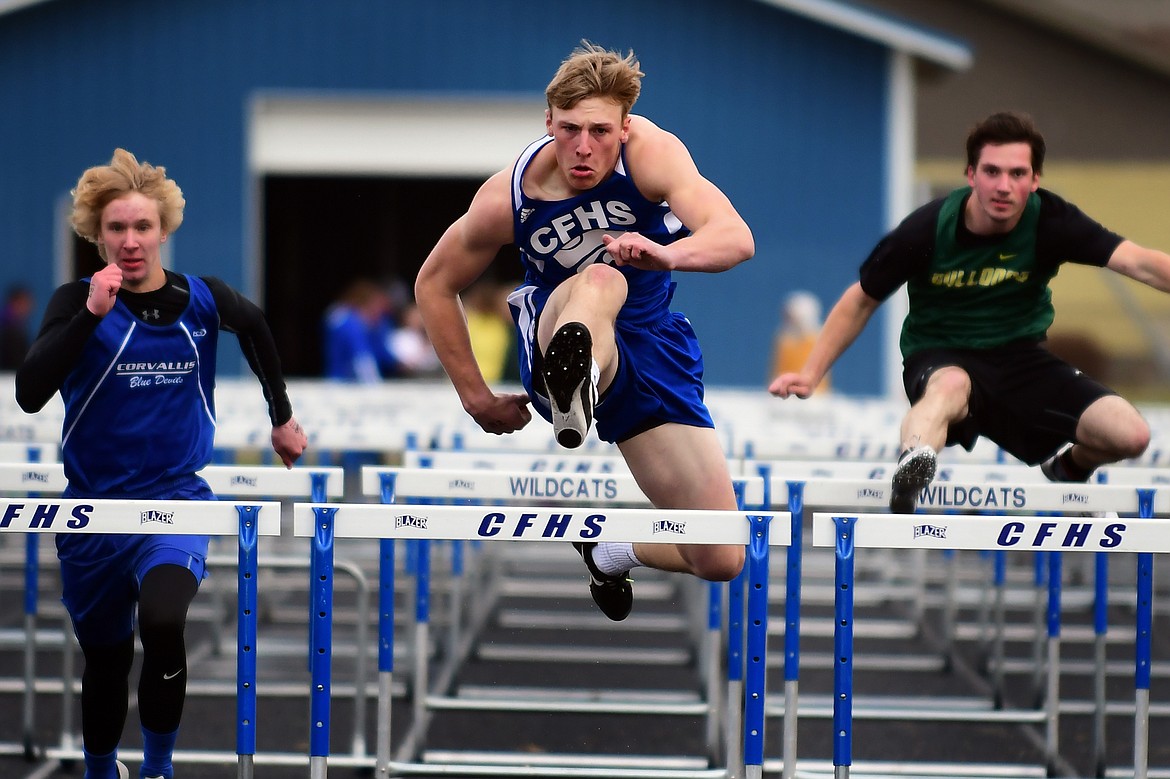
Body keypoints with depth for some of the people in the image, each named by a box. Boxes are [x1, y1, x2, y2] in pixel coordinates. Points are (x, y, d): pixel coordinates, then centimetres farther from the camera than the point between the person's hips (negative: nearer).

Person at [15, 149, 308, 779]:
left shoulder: (200, 299, -2)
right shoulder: (77, 302, -7)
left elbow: (255, 328, 22)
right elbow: (30, 393, -20)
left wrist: (282, 416, 27)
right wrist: (92, 314, -25)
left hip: (176, 497, -1)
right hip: (93, 507, 1)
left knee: (163, 621, -29)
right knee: (106, 658, 14)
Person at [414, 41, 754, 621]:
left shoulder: (649, 150, -21)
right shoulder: (509, 196, -17)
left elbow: (736, 238, -36)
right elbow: (434, 284, 0)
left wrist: (667, 253, -57)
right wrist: (475, 397, 2)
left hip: (649, 349, 2)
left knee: (721, 560, -4)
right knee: (600, 279, -41)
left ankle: (609, 553, 28)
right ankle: (569, 388, -75)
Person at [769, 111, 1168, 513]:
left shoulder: (1051, 220, -13)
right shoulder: (927, 229, -15)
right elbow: (861, 300, -1)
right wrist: (810, 374, -6)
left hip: (1020, 360, 3)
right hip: (940, 358, -3)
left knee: (1130, 435, -15)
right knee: (951, 384, -41)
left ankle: (1069, 465, 20)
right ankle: (912, 468, -72)